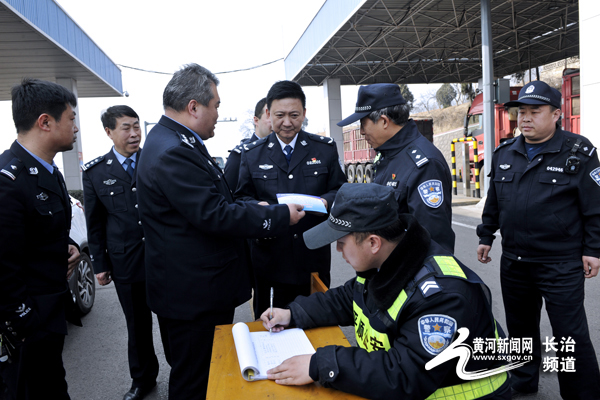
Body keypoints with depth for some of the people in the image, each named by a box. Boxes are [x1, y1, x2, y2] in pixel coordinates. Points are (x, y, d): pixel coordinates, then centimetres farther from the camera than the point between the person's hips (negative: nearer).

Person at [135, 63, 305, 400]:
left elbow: (213, 200, 16)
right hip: (194, 296, -11)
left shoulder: (176, 142, 12)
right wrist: (280, 216, -18)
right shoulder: (172, 152, -23)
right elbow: (214, 215, -26)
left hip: (195, 290, 11)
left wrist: (256, 208, 6)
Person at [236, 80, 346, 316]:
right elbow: (242, 197, 6)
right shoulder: (252, 154, 7)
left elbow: (340, 191, 6)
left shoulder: (326, 149, 6)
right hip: (269, 259, 0)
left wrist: (325, 201, -16)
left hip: (314, 256, 1)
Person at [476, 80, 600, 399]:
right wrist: (486, 237, 14)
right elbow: (493, 202, 15)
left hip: (562, 265, -5)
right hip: (513, 262, 6)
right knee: (520, 326, 19)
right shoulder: (504, 154, 8)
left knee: (570, 336, 0)